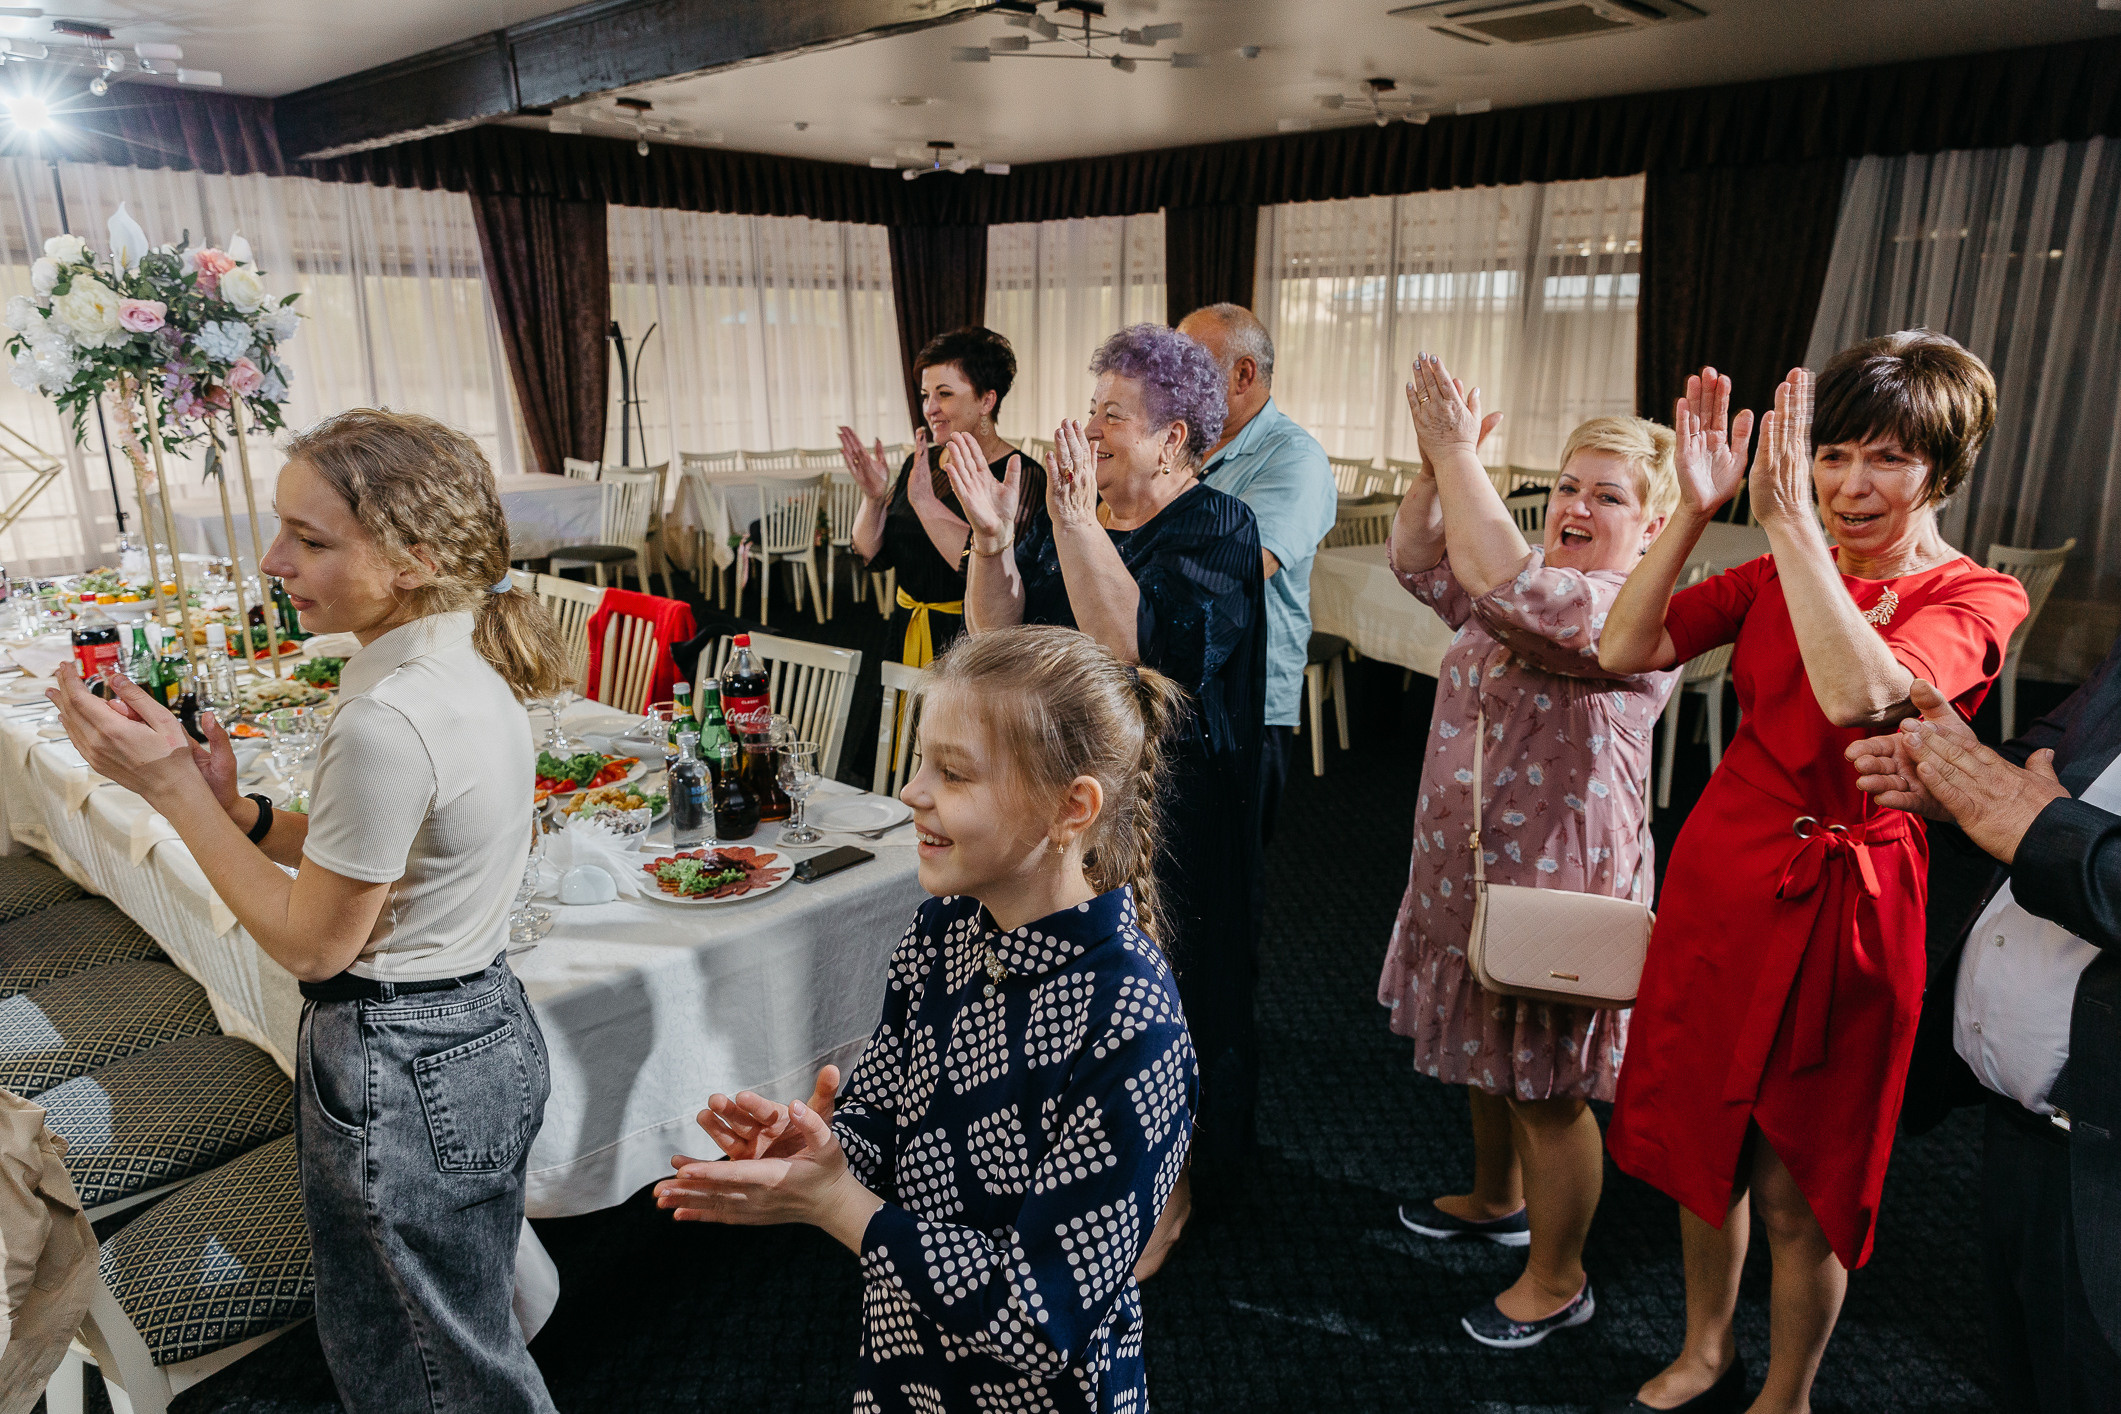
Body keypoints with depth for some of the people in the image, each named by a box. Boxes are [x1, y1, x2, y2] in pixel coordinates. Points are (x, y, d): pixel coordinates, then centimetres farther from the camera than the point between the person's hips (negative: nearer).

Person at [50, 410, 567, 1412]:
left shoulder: (386, 721, -30)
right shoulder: (478, 669, -1)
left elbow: (313, 943, -18)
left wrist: (173, 788, -14)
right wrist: (237, 813, -1)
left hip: (402, 1076, -9)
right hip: (489, 1029, 9)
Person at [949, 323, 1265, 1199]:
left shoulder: (1217, 528, -11)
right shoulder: (1070, 512, 6)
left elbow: (1142, 650, -28)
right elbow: (996, 635, -1)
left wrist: (1075, 523, -30)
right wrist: (993, 541, -17)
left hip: (1170, 817, -5)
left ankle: (1178, 1180, 31)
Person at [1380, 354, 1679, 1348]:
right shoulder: (1535, 588, 8)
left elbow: (1504, 584, -36)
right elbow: (1420, 563, 7)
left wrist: (1460, 453, -30)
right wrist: (1435, 466, -10)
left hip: (1557, 885, -9)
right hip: (1472, 871, 9)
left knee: (1547, 1085, 6)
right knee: (1486, 1051, 25)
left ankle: (1557, 1280, 27)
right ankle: (1496, 1199, 49)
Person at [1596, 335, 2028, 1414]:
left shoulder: (1977, 597, -8)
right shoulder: (1781, 572, 5)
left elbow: (1859, 694, -30)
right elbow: (1625, 649, -8)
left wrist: (1787, 519, -28)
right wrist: (1696, 508, -15)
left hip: (1839, 900, -4)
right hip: (1719, 869, 5)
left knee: (1796, 1185, 10)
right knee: (1702, 1134, 18)